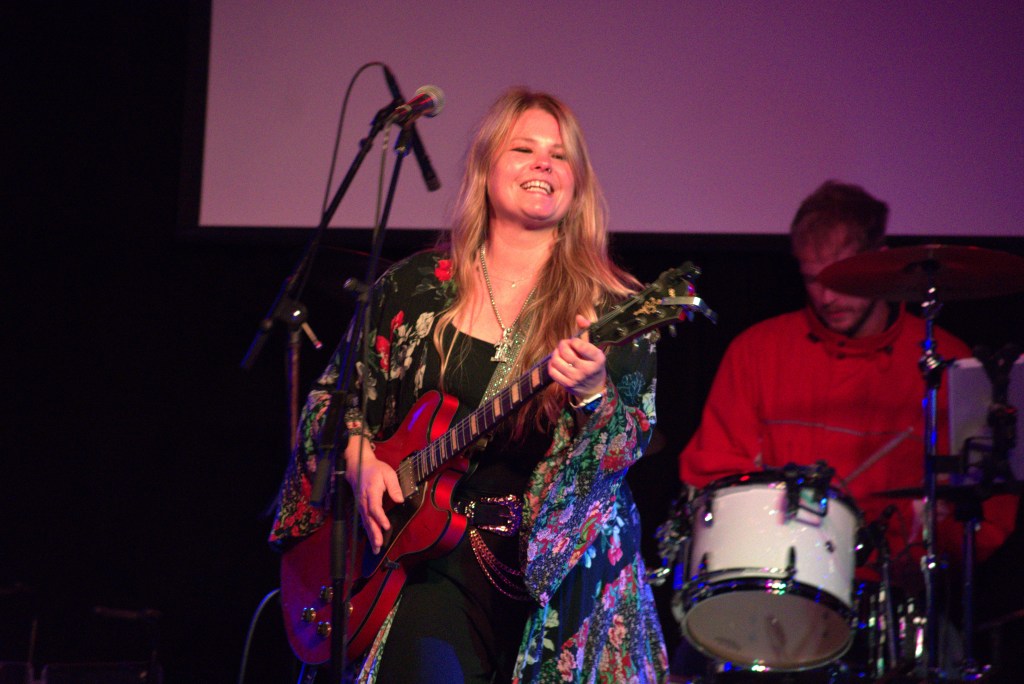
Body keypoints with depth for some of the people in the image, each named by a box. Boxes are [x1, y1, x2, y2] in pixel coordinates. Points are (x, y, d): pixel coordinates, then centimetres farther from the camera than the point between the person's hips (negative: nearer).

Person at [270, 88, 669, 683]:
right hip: (433, 554, 1)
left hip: (559, 562, 0)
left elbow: (633, 442, -7)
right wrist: (362, 462, -3)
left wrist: (592, 394, -27)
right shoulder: (415, 287, 8)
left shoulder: (610, 306, 1)